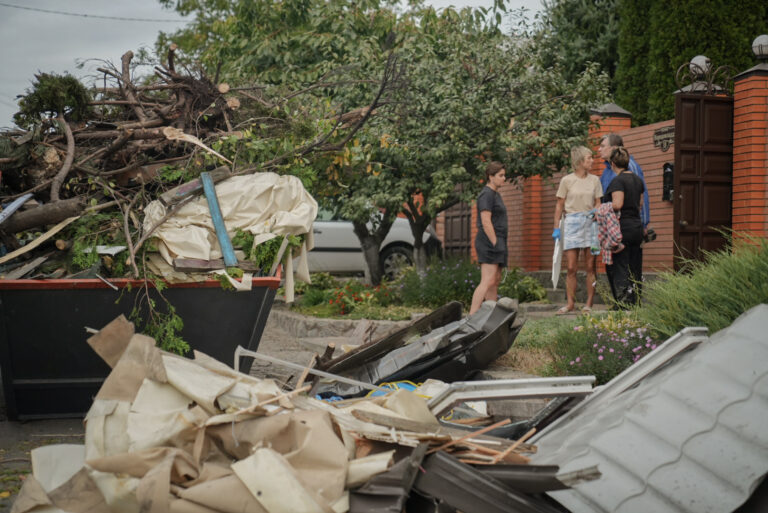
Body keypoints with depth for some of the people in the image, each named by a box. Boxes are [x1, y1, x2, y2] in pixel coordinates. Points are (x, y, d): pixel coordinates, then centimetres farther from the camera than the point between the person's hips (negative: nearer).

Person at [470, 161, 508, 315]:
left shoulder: (495, 195, 20)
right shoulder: (486, 194, -11)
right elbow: (486, 223, -19)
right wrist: (495, 244, -20)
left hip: (496, 243, 11)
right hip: (489, 243, -11)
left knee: (496, 280, 9)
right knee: (487, 282, -18)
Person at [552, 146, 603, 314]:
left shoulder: (594, 180, 9)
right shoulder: (566, 180, 2)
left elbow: (598, 204, 10)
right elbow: (559, 206, 5)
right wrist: (556, 227, -1)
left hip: (590, 223, 2)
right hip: (571, 224, -2)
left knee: (590, 267, 1)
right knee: (571, 267, -1)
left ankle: (589, 303, 6)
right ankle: (570, 303, 5)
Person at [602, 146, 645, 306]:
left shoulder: (618, 180, -12)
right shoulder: (637, 179, 12)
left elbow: (617, 204, -23)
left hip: (622, 227, -8)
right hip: (637, 226, 8)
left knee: (619, 267, -4)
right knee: (634, 267, 11)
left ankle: (624, 304, -7)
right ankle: (636, 303, 14)